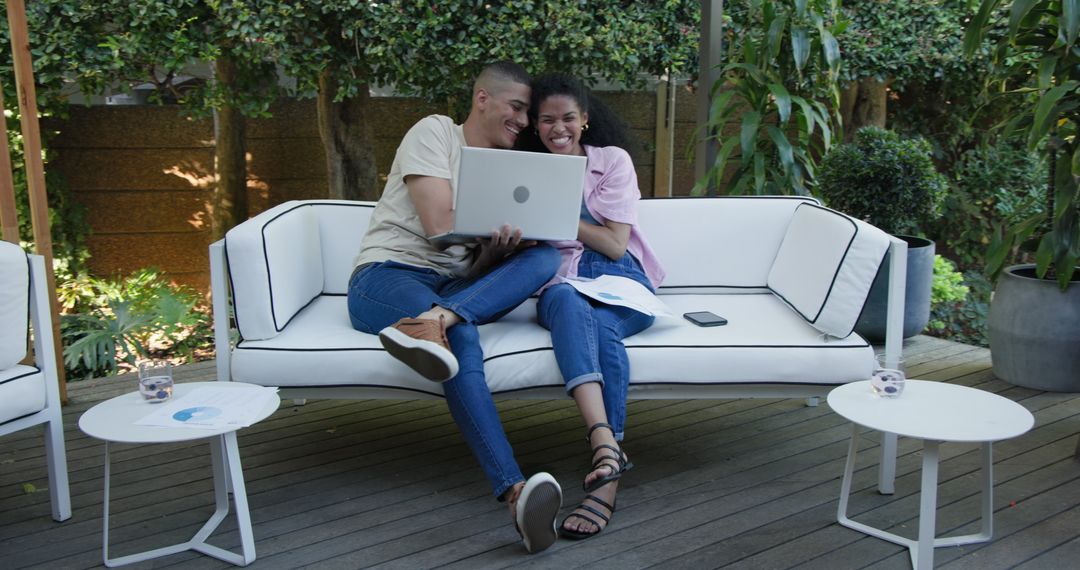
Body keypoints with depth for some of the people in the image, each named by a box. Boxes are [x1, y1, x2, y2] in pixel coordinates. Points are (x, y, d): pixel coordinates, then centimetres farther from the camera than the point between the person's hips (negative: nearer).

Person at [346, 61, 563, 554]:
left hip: (455, 286, 6)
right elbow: (438, 224, -13)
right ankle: (515, 492, -56)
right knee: (462, 337, -39)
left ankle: (433, 321, -48)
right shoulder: (434, 132, 2)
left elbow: (480, 268, 9)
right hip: (385, 277, -5)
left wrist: (501, 244, -14)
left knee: (544, 256, -22)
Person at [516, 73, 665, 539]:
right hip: (562, 283, 1)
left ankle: (605, 485, -43)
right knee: (570, 304, -39)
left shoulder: (613, 160, 10)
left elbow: (616, 245, 1)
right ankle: (606, 443, -58)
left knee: (599, 324, -37)